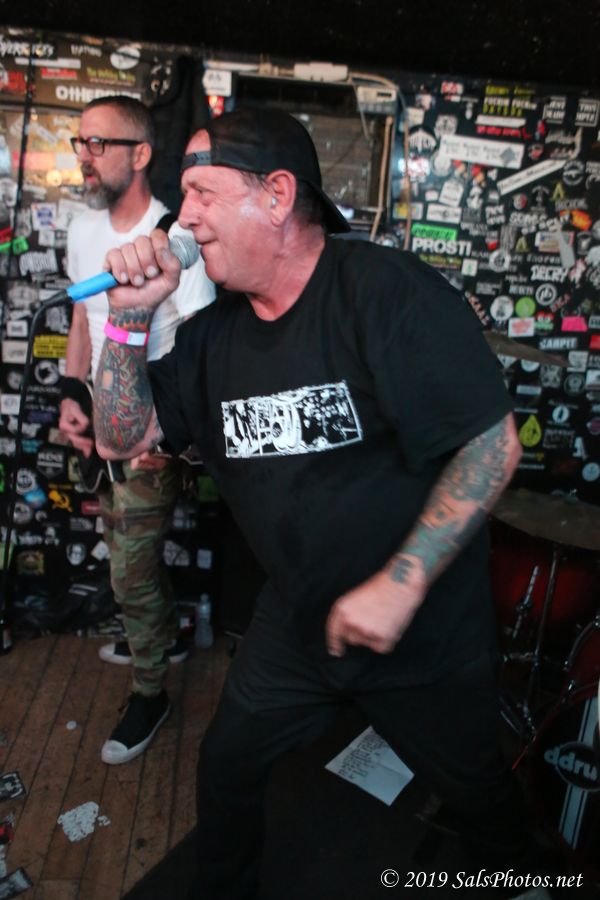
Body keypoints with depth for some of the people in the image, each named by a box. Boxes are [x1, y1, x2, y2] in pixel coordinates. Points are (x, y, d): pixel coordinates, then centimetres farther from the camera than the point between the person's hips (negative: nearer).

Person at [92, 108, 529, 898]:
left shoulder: (388, 291, -21)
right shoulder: (214, 333, 0)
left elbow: (494, 442, -23)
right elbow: (124, 439, 2)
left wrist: (401, 584, -26)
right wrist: (130, 317, -11)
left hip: (427, 631, -4)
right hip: (298, 622, 5)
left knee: (476, 788, 20)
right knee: (226, 767, 19)